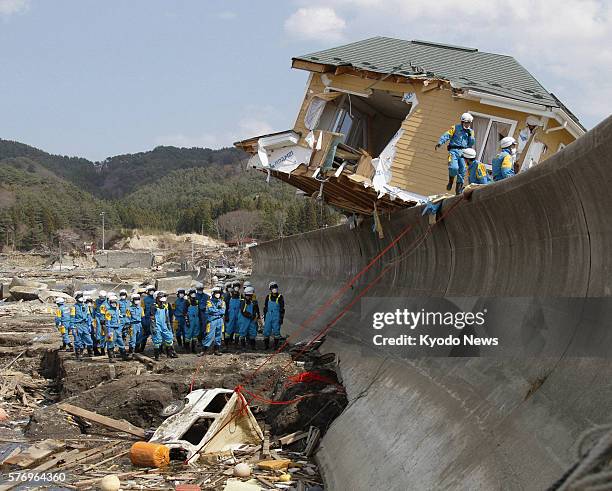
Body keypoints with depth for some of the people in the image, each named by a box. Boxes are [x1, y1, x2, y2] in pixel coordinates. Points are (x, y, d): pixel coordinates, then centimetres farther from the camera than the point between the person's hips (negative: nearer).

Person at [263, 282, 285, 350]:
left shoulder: (280, 297, -3)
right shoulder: (268, 297, 8)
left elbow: (282, 309, -1)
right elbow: (265, 307, 16)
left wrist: (281, 318, -5)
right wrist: (264, 317, 13)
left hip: (277, 317, -3)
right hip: (268, 316, 3)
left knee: (276, 331, -3)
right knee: (266, 331, 2)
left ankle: (276, 345, 6)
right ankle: (266, 344, 13)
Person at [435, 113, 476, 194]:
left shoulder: (471, 131, 17)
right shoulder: (455, 128, 6)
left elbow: (472, 143, 10)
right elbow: (446, 135, -4)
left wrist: (470, 135, -5)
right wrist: (440, 142, -20)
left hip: (464, 152, 4)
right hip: (454, 150, -4)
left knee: (462, 171, -3)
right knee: (454, 168, -23)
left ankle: (458, 190, 3)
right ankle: (450, 181, 5)